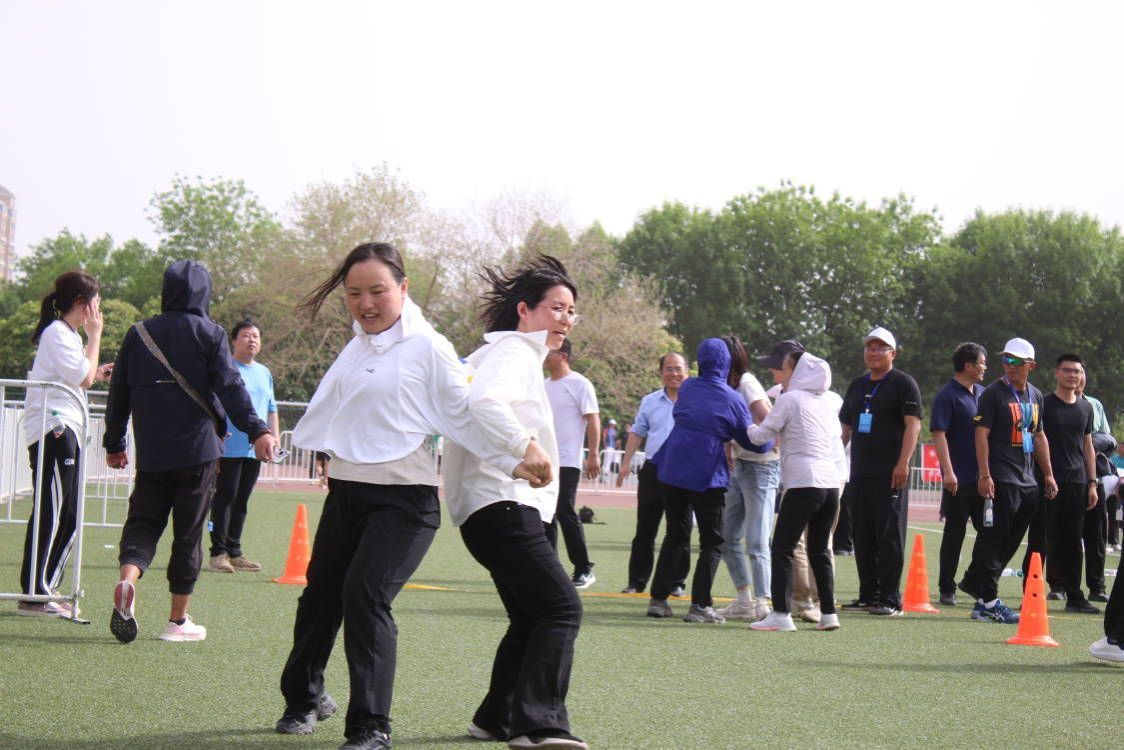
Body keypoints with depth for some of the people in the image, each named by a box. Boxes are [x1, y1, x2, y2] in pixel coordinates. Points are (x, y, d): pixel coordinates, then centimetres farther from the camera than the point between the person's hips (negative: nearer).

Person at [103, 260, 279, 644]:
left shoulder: (138, 334, 8)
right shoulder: (209, 334, -2)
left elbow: (119, 394, 12)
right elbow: (230, 388, -12)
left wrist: (114, 444, 22)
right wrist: (258, 431, -15)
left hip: (151, 454, 3)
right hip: (198, 451, -3)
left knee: (143, 522, 9)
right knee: (188, 533, 5)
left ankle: (127, 580, -22)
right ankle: (178, 620, 9)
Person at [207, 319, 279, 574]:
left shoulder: (265, 373, 19)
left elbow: (271, 409, 25)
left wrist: (275, 438, 14)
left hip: (254, 449, 6)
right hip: (229, 448, -6)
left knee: (242, 501, 10)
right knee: (225, 498, -7)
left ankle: (234, 552, 16)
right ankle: (218, 553, -4)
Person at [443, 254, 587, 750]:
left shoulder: (516, 354, 23)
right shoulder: (513, 351, -9)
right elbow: (484, 402, -27)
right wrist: (526, 445, -33)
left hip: (505, 505, 11)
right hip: (503, 502, -11)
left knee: (531, 617, 18)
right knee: (561, 607, -19)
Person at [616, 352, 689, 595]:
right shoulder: (650, 402, 13)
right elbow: (637, 434, 19)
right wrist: (625, 465, 12)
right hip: (653, 470, 3)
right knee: (645, 529, 4)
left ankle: (677, 581, 11)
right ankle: (637, 581, 9)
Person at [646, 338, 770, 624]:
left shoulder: (687, 388, 6)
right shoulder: (732, 399, -6)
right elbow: (753, 442, 1)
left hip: (672, 469, 5)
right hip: (706, 476, -5)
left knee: (676, 536, 16)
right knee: (712, 542, 4)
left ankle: (658, 599, 13)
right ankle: (699, 605, -5)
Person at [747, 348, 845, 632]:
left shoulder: (790, 399, -3)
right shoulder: (827, 401, 17)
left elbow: (761, 436, -1)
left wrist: (748, 427, 19)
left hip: (803, 483, -7)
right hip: (832, 482, 7)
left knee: (782, 548, -3)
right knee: (820, 551, 15)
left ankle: (780, 614, -10)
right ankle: (829, 614, 13)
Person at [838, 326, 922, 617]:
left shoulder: (903, 384, -2)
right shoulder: (857, 386, 19)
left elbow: (913, 425, -10)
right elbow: (846, 427, 24)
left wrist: (903, 463, -19)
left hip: (890, 473, -7)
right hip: (860, 472, 7)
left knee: (889, 535, -7)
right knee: (863, 537, 9)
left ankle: (890, 599, -6)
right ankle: (868, 595, 16)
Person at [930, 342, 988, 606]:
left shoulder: (982, 394, 14)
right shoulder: (948, 395, -9)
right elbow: (939, 434, -15)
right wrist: (948, 471, -23)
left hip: (983, 477, 7)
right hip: (959, 480, -7)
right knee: (954, 533, 1)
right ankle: (947, 590, 9)